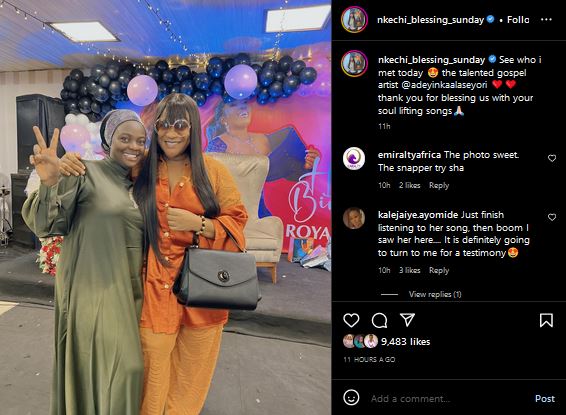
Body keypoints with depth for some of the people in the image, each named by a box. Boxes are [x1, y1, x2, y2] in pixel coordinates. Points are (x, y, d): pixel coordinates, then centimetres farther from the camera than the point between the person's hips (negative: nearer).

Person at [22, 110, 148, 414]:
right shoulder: (85, 173, -8)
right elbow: (49, 223, -15)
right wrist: (50, 184, -33)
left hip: (128, 289, 7)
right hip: (93, 288, -6)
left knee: (126, 365, 17)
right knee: (116, 367, -4)